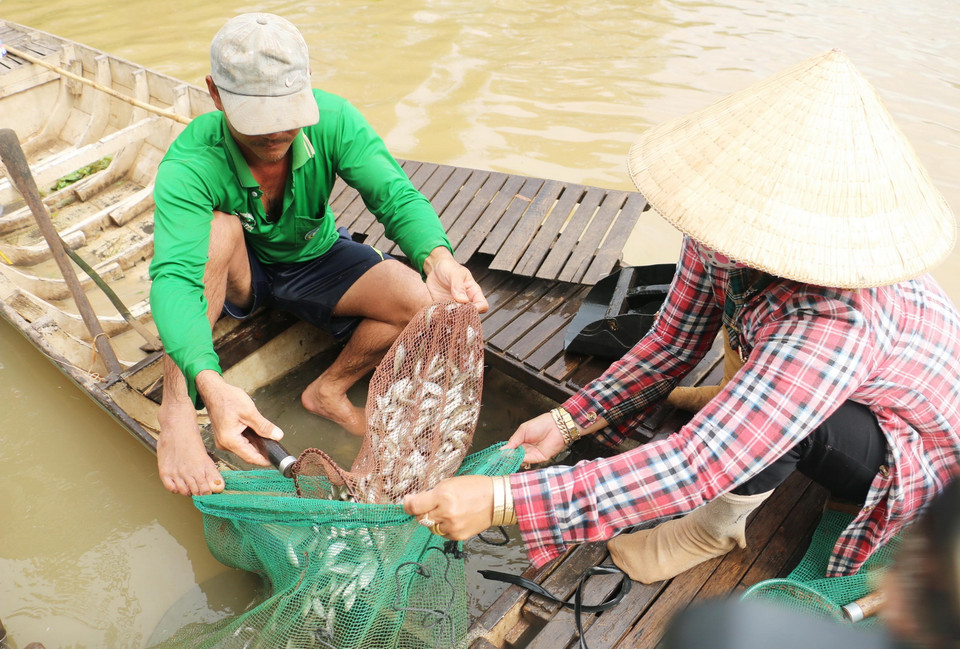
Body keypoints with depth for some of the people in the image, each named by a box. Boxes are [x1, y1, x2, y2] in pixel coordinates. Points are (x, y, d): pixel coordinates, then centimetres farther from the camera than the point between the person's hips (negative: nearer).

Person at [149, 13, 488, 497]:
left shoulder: (332, 120, -26)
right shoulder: (189, 165, -32)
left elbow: (397, 196, -32)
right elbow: (173, 278, -43)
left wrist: (436, 256, -55)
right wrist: (209, 382, -61)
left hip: (315, 261, 2)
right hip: (237, 274, -2)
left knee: (426, 303, -22)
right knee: (219, 225, -37)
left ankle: (328, 391, 1)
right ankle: (177, 408, -26)